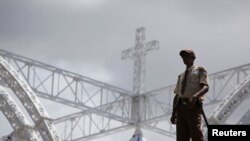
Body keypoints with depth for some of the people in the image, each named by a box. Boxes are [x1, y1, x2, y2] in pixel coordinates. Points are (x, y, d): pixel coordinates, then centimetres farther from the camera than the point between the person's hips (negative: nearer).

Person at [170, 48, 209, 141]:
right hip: (181, 107, 6)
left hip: (193, 106, -6)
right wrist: (173, 113, 10)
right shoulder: (181, 76, 27)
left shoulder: (200, 71, 9)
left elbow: (205, 87, -7)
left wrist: (195, 96, -28)